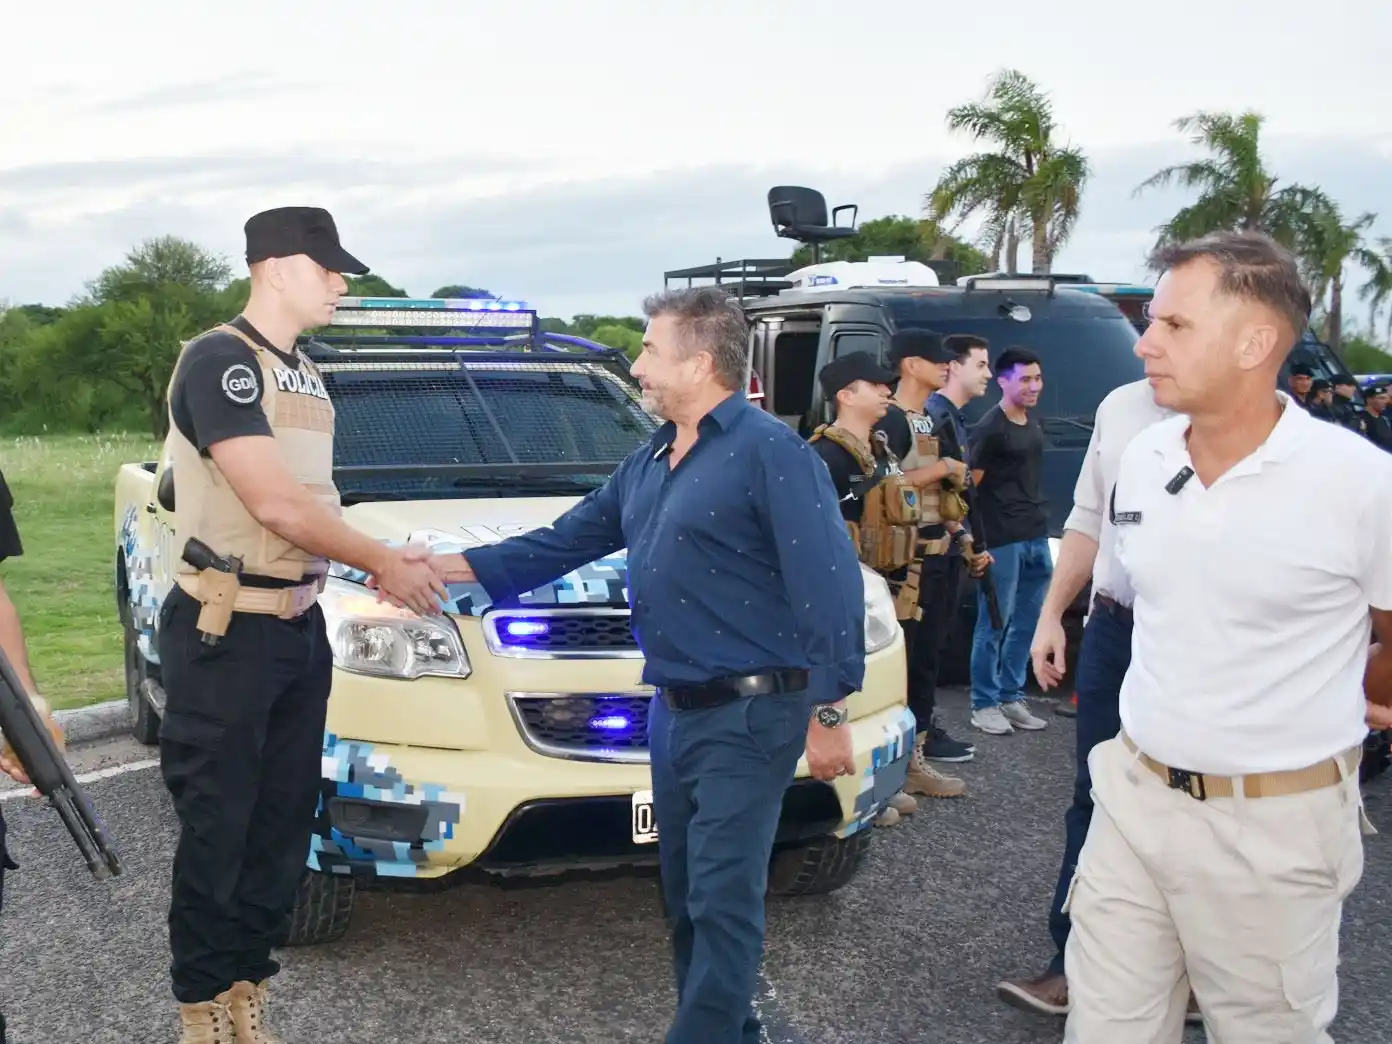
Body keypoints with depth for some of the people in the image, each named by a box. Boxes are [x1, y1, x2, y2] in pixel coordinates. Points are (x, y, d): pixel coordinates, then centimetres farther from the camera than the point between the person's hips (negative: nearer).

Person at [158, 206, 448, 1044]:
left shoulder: (306, 377, 15)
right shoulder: (218, 361, -13)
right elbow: (275, 505, -19)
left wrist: (394, 563, 3)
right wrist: (383, 562, -10)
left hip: (300, 627, 8)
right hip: (225, 632, -8)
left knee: (283, 822, 12)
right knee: (217, 827, 1)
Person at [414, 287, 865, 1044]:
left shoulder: (770, 452, -12)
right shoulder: (648, 463, 15)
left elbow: (831, 588, -17)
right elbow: (563, 543, 20)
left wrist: (829, 713, -19)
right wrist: (447, 568, 16)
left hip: (748, 715, -9)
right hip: (673, 712, 9)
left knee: (722, 899, -5)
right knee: (687, 894, 15)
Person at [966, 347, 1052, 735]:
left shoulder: (1033, 422, 14)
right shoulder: (990, 428, -11)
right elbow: (967, 484, -12)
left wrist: (1039, 519, 16)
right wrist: (976, 538, -13)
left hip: (1036, 537, 8)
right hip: (1002, 541, -8)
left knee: (1026, 623, 12)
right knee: (994, 625, -1)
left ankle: (1011, 697, 23)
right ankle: (984, 704, 8)